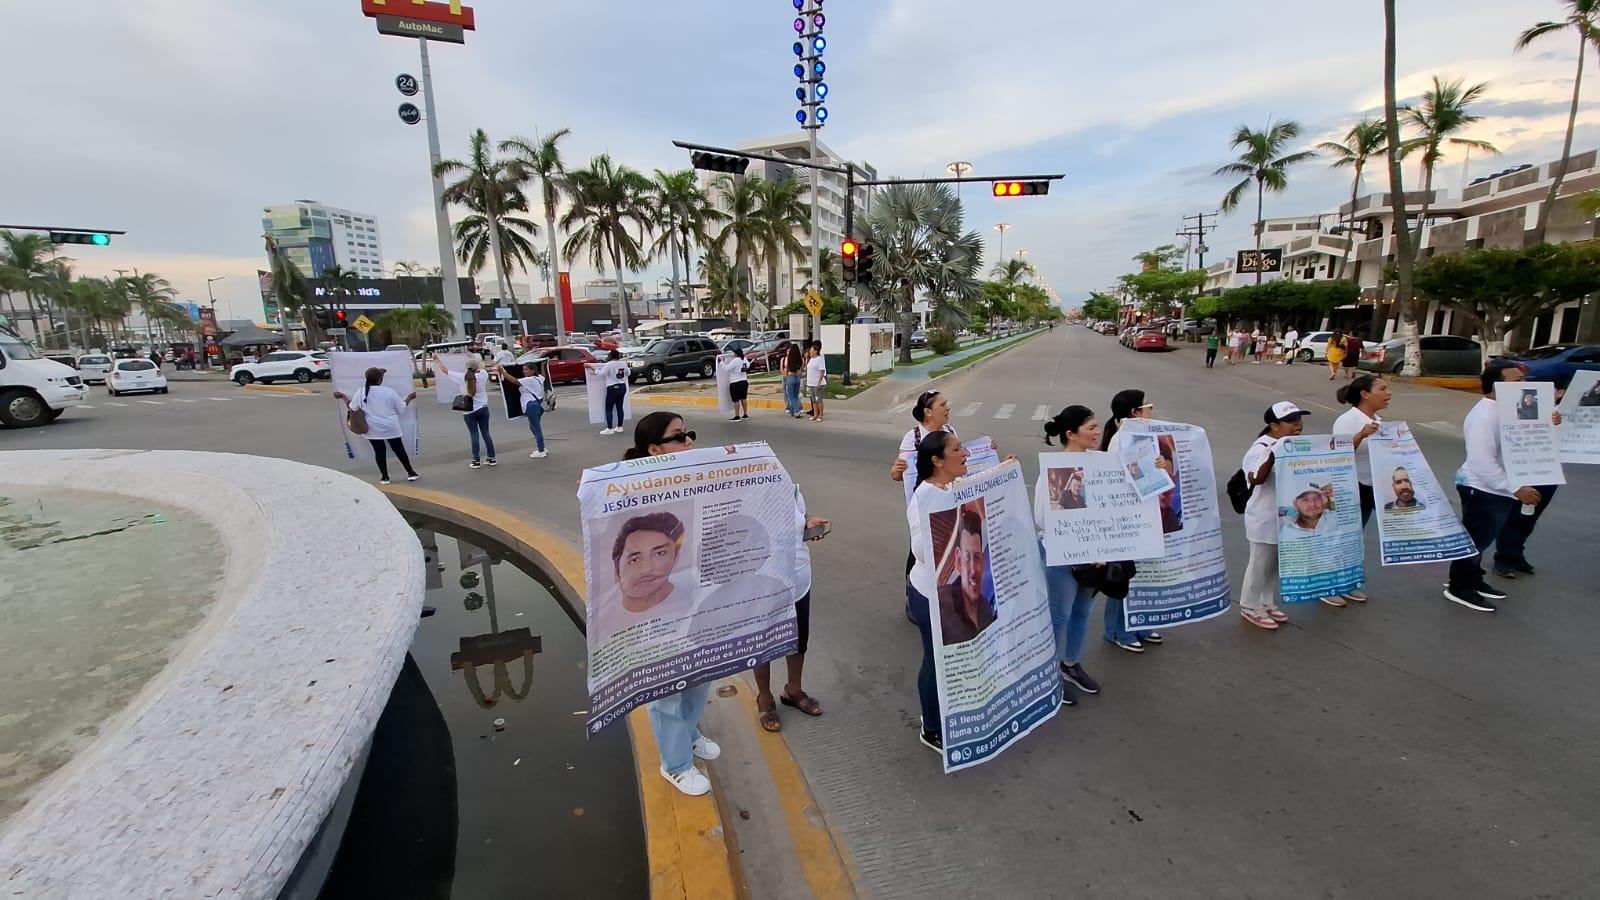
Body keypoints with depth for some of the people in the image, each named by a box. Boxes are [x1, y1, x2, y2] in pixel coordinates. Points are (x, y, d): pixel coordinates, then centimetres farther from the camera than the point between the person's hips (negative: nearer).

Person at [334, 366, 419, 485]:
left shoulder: (362, 392, -9)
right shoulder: (389, 391, -11)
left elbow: (352, 407, 4)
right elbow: (401, 409, -2)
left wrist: (342, 396, 19)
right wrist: (409, 397, 13)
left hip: (373, 429, 1)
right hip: (391, 427, -1)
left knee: (379, 451, 11)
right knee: (399, 449, 10)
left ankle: (384, 477, 16)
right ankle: (411, 473, 18)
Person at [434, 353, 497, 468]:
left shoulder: (461, 377, -8)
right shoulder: (483, 375, -3)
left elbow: (445, 370, 4)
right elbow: (481, 366, 21)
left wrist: (437, 359, 18)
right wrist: (474, 358, 35)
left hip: (469, 412, -2)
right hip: (483, 409, 2)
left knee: (474, 435, 2)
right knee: (486, 434, 8)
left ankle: (476, 461, 3)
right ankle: (492, 458, 12)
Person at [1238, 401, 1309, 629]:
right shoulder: (1262, 447, -20)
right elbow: (1256, 479, -32)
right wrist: (1273, 455, -38)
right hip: (1265, 518, -8)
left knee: (1277, 562, 17)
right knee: (1261, 563, 3)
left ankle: (1268, 604, 31)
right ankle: (1250, 606, 17)